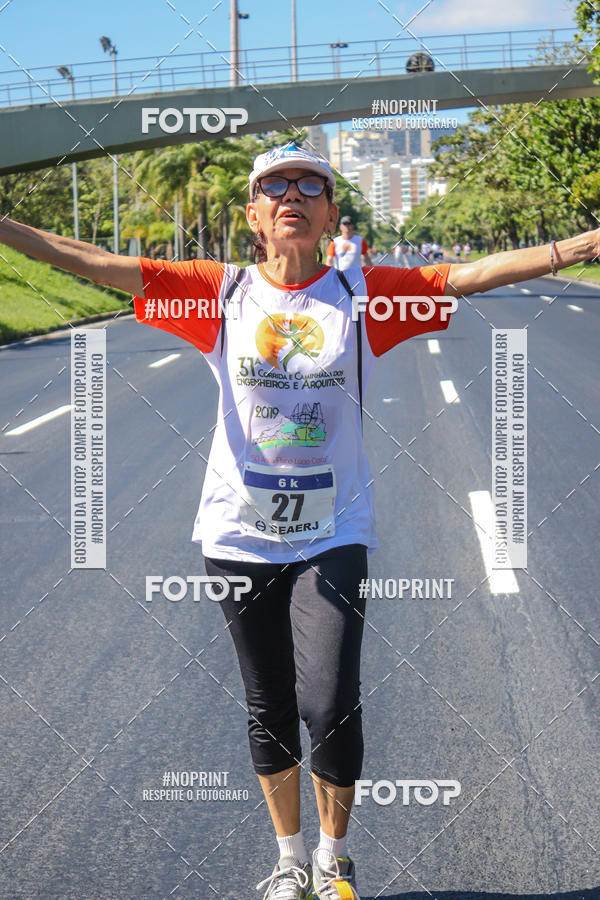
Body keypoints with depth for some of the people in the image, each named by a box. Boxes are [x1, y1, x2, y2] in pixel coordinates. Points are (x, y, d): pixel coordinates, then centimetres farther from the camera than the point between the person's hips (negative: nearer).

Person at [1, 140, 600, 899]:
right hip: (241, 536, 1)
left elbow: (474, 274, -8)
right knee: (270, 712, 11)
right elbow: (96, 264, -6)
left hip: (333, 536, -1)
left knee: (330, 707, -10)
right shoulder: (219, 294, -2)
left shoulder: (364, 295, -2)